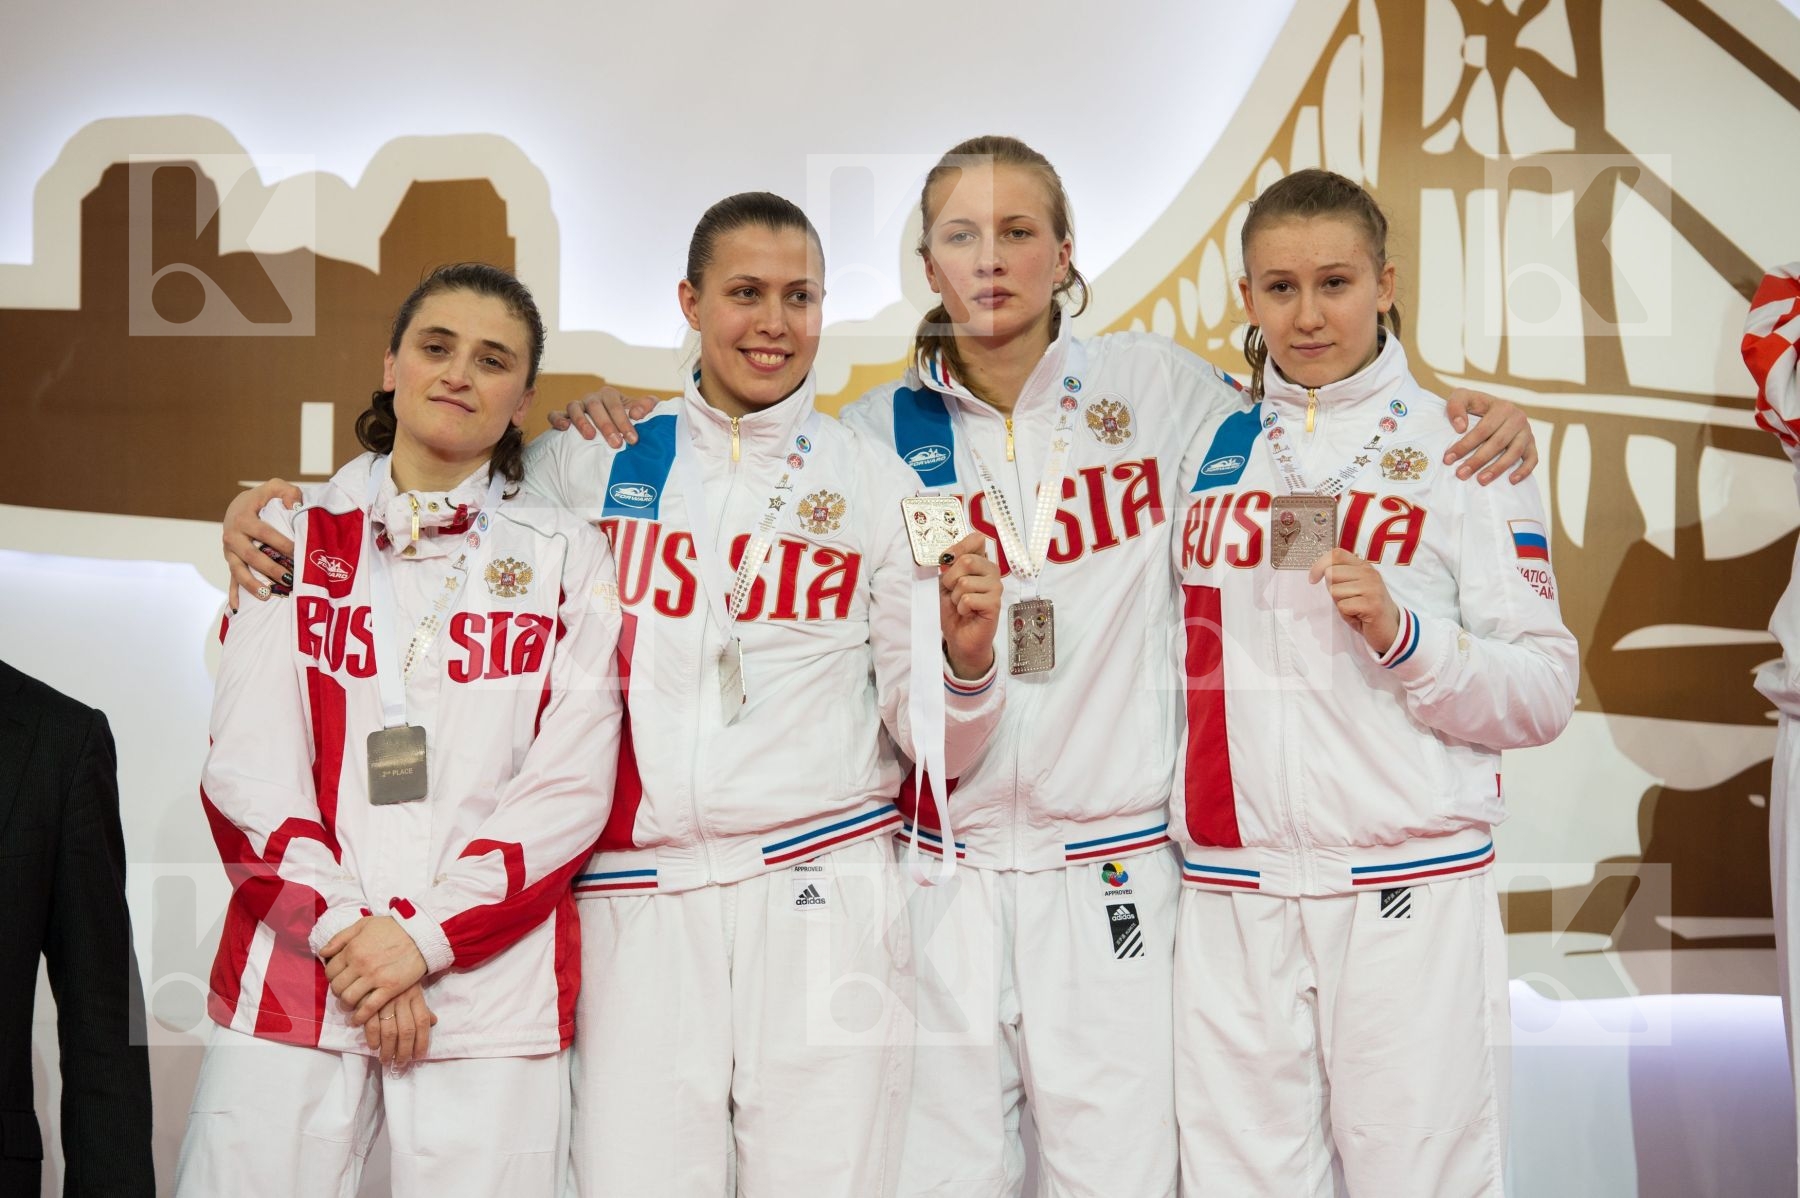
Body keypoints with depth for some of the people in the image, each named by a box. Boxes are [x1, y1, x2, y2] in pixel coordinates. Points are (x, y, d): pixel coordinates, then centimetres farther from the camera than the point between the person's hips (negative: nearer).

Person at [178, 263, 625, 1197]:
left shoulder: (567, 558, 6)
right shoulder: (293, 536, 10)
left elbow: (572, 782, -2)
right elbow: (247, 762, 2)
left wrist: (424, 933, -10)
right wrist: (340, 928, -10)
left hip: (491, 984, -1)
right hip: (290, 973, 1)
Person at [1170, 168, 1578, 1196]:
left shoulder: (1464, 446, 2)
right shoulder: (1208, 449, 11)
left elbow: (1546, 694, -2)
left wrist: (1404, 634, -16)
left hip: (1412, 893, -2)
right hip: (1231, 898, 3)